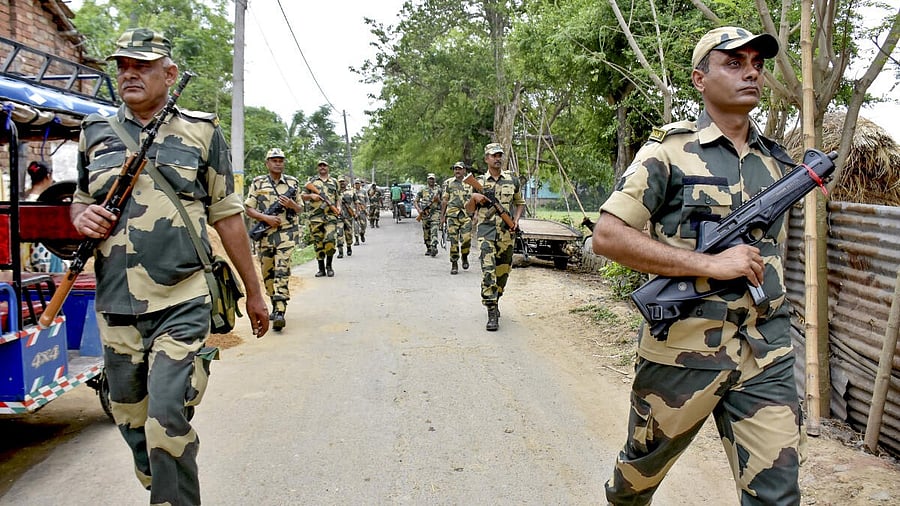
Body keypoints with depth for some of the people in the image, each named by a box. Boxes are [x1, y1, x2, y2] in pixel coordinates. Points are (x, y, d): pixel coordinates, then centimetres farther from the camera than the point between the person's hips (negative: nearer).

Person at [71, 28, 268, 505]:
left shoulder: (202, 133, 3)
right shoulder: (95, 134, 11)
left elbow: (227, 216, 5)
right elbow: (80, 200, 24)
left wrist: (254, 292, 7)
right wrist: (81, 215, -3)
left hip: (181, 307, -4)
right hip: (116, 308, 4)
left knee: (168, 426, -11)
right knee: (132, 423, 15)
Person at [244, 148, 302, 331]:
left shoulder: (293, 182, 8)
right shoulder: (257, 183, 5)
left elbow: (299, 209, 14)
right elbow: (249, 208, 3)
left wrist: (291, 204, -9)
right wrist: (266, 218, -12)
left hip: (286, 233, -2)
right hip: (264, 233, 2)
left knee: (282, 272, -12)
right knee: (267, 273, 9)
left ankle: (280, 312, -19)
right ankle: (275, 305, 27)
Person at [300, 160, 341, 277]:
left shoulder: (334, 182, 16)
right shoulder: (312, 181, 11)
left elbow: (338, 197, 21)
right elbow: (302, 196, 11)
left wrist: (338, 206, 2)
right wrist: (311, 195, -9)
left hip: (331, 216, 0)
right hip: (315, 217, 0)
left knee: (330, 240, -15)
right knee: (318, 243, 2)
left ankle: (329, 266, 2)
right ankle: (321, 269, 10)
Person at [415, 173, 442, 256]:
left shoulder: (438, 189, 8)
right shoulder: (423, 190, 6)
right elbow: (415, 201, 6)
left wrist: (438, 199, -9)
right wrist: (419, 210, -9)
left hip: (435, 212, -2)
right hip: (425, 213, 2)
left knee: (434, 231, -18)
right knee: (426, 233, 7)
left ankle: (434, 247, -27)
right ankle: (428, 249, 21)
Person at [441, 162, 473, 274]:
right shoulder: (448, 183, 10)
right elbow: (444, 200, 9)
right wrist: (442, 216, 3)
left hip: (466, 215, 1)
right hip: (452, 214, 0)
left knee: (466, 239, -9)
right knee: (454, 241, -3)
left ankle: (465, 257, 20)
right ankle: (454, 264, 6)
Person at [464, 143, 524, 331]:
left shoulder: (512, 180, 9)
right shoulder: (480, 182, 6)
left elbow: (520, 203, 20)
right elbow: (468, 209, 11)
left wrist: (516, 219, 2)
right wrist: (474, 197, -10)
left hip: (507, 233, 2)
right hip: (486, 232, -2)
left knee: (503, 272, 10)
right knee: (488, 272, -13)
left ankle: (495, 302, 33)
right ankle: (492, 313, -14)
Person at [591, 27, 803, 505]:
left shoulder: (776, 161, 11)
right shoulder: (669, 151, -7)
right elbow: (607, 237, -16)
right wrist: (711, 264, -20)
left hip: (767, 358, 4)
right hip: (681, 352, -4)